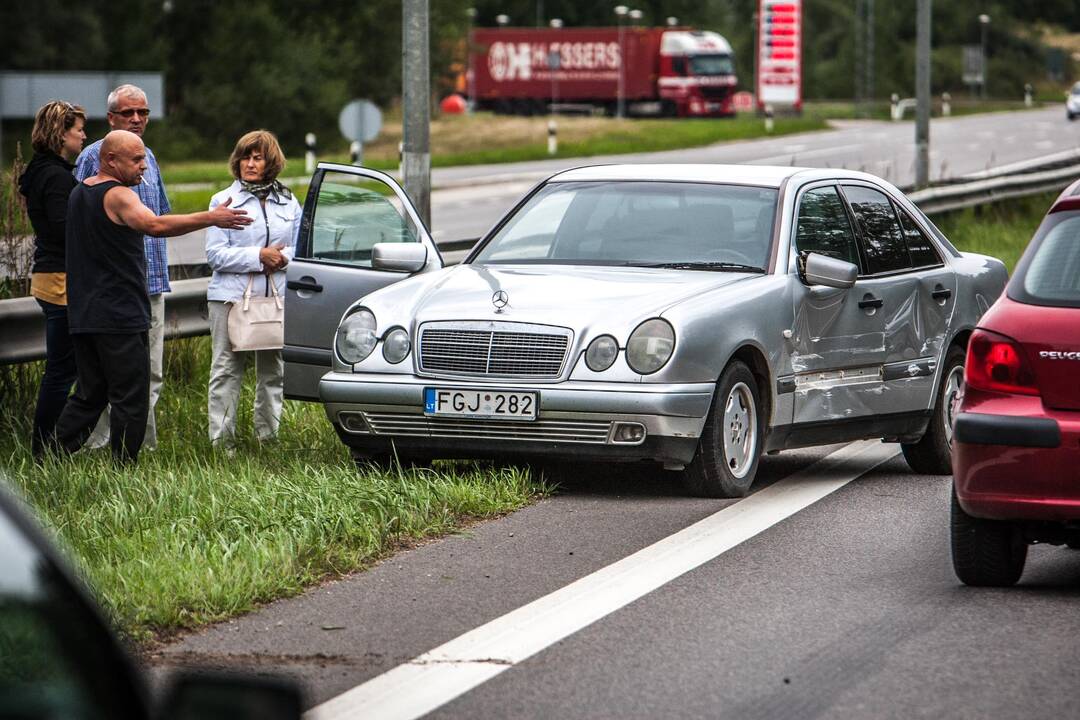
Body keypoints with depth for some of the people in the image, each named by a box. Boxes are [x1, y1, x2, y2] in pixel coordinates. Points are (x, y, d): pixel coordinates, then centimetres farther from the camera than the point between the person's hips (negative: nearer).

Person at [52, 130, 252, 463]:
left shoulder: (78, 194, 16)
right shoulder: (117, 195, -14)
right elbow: (155, 225, -33)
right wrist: (211, 218, -36)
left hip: (83, 317, 9)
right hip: (120, 317, -9)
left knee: (89, 395, 15)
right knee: (130, 398, -3)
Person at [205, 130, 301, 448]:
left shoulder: (289, 203, 14)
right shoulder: (223, 201, 3)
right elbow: (215, 254, -5)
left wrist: (282, 257, -8)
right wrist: (259, 256, -13)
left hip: (278, 299, 3)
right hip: (231, 296, -3)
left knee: (273, 372, 5)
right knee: (226, 371, -3)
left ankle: (268, 435, 14)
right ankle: (222, 440, -1)